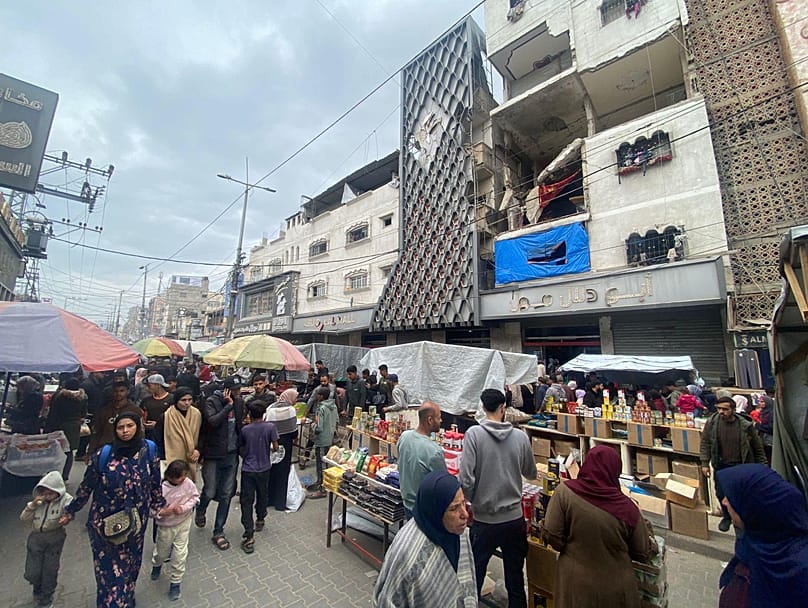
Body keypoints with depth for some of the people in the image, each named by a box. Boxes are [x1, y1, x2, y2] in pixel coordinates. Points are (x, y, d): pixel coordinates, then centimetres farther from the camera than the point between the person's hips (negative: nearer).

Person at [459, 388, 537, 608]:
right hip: (514, 518, 2)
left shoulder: (474, 434, -17)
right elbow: (531, 474, 6)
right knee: (515, 580, 22)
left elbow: (466, 478, -20)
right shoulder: (520, 437, -9)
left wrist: (468, 502, -1)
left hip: (484, 520, -2)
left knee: (474, 577, 18)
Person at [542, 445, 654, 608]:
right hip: (617, 589, 1)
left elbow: (552, 537, -16)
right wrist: (646, 531, 17)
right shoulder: (627, 508, -16)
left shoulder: (564, 492, -21)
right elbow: (643, 554, -3)